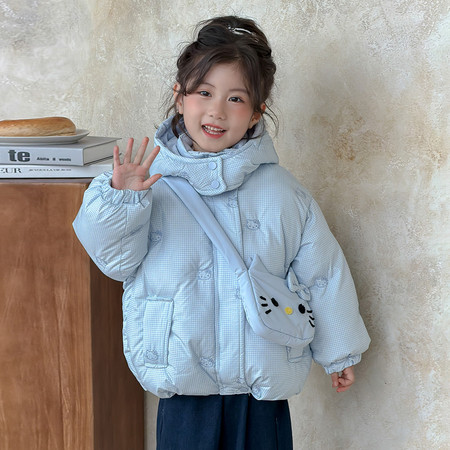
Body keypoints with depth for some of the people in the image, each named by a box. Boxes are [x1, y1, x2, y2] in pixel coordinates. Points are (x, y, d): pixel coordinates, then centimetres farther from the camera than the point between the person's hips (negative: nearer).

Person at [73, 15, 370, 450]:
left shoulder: (281, 190, -4)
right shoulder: (154, 179, -5)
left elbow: (322, 271, 4)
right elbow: (119, 260, -4)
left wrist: (338, 352, 12)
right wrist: (121, 200, -22)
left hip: (262, 382, 1)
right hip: (182, 384, 0)